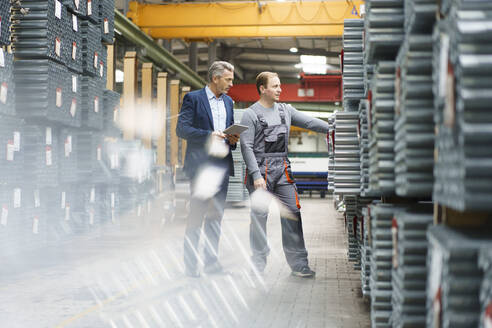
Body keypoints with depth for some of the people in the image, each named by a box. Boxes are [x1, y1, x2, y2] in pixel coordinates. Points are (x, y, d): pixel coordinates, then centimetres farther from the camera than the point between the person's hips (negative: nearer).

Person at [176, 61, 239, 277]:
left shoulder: (228, 102, 17)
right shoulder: (193, 98, -3)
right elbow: (181, 129, -9)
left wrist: (233, 140, 2)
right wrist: (208, 135, -19)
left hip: (222, 165, 6)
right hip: (201, 164, -6)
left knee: (216, 215, 9)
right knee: (197, 215, -5)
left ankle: (211, 262, 15)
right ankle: (190, 264, 0)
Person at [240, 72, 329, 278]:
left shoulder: (285, 110, 13)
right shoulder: (251, 114, -3)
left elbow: (310, 122, 12)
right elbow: (246, 146, -8)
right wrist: (256, 175, -15)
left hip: (282, 168, 5)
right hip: (261, 168, -4)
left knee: (292, 212, 0)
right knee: (259, 215, 0)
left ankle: (298, 263, 4)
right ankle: (258, 263, 11)